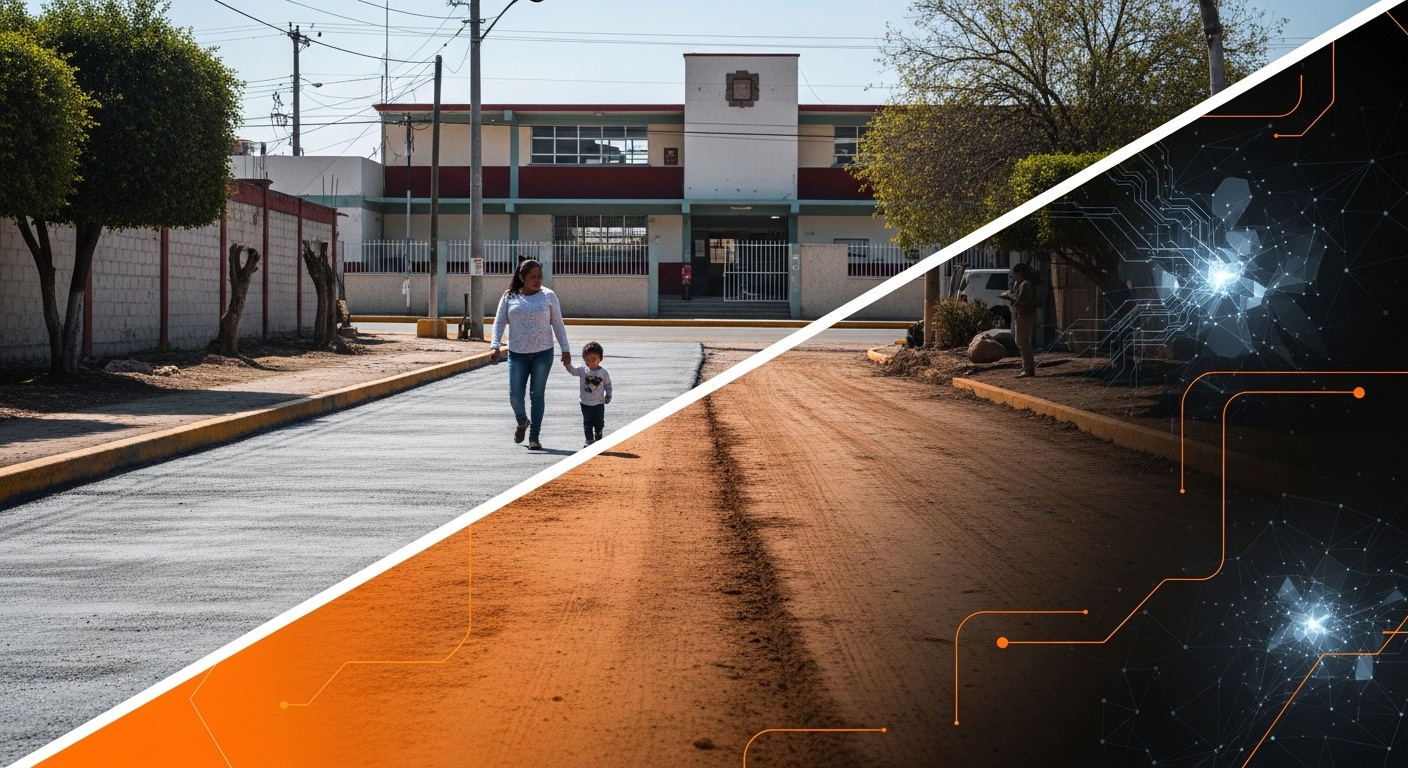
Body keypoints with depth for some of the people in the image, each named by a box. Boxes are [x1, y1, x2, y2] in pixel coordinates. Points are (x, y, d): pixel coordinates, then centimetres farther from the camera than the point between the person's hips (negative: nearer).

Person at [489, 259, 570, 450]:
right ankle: (522, 422, 31)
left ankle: (534, 437, 7)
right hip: (517, 354, 1)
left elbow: (558, 324, 5)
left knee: (537, 395, 0)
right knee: (515, 395, -1)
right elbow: (499, 322, 3)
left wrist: (565, 350, 1)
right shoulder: (509, 297, 2)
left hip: (543, 353, -1)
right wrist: (494, 346, -11)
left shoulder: (548, 296, 1)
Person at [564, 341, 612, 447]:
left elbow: (608, 385, 4)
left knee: (599, 422, 10)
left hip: (599, 403, 0)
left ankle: (598, 439, 31)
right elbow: (573, 371, -22)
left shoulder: (603, 373, -7)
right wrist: (568, 365, -41)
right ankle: (589, 440, 4)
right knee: (587, 422, 0)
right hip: (586, 402, 0)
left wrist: (608, 396, -4)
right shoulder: (582, 370, -8)